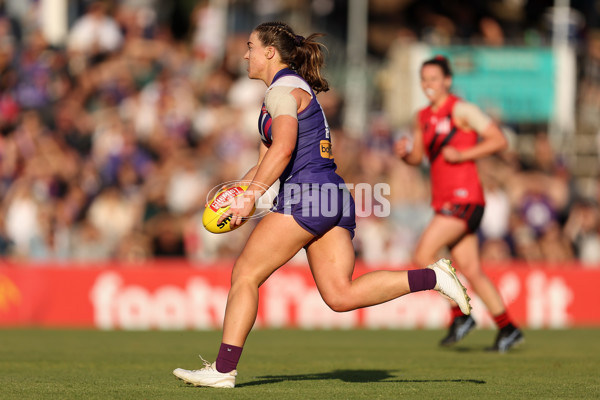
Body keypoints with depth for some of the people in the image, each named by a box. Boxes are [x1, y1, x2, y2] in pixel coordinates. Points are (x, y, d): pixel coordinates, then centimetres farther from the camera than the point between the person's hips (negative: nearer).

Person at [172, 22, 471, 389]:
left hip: (306, 194, -9)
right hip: (333, 197, 9)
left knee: (245, 272, -3)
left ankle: (224, 369, -3)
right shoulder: (295, 88, 26)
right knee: (341, 295, -1)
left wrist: (251, 197, -23)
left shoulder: (283, 90, -5)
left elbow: (283, 149, -21)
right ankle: (432, 277, -10)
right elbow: (267, 162, 28)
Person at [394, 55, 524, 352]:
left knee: (423, 255, -15)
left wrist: (463, 155, -16)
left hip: (464, 197, -8)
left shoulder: (461, 110, -7)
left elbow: (499, 140, -9)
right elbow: (417, 158, 22)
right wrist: (404, 153, 0)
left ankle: (460, 316, -6)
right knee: (470, 269, 6)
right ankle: (507, 329, 11)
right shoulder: (423, 117, 16)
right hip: (443, 200, 8)